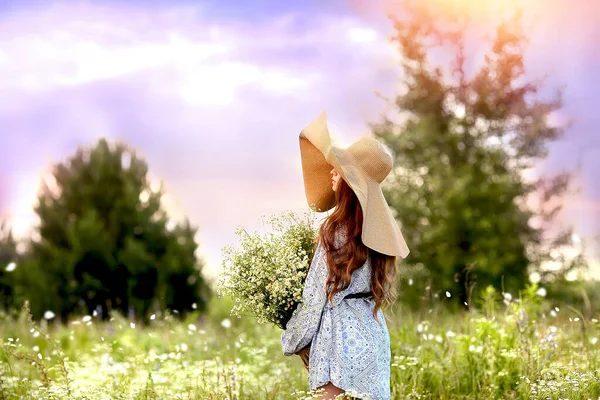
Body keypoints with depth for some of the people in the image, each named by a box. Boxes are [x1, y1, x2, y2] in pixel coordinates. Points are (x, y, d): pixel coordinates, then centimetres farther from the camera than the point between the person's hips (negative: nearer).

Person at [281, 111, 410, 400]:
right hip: (374, 332, 8)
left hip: (342, 335, -8)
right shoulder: (376, 226, 10)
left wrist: (290, 341, 3)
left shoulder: (338, 229, -12)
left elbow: (319, 295, -10)